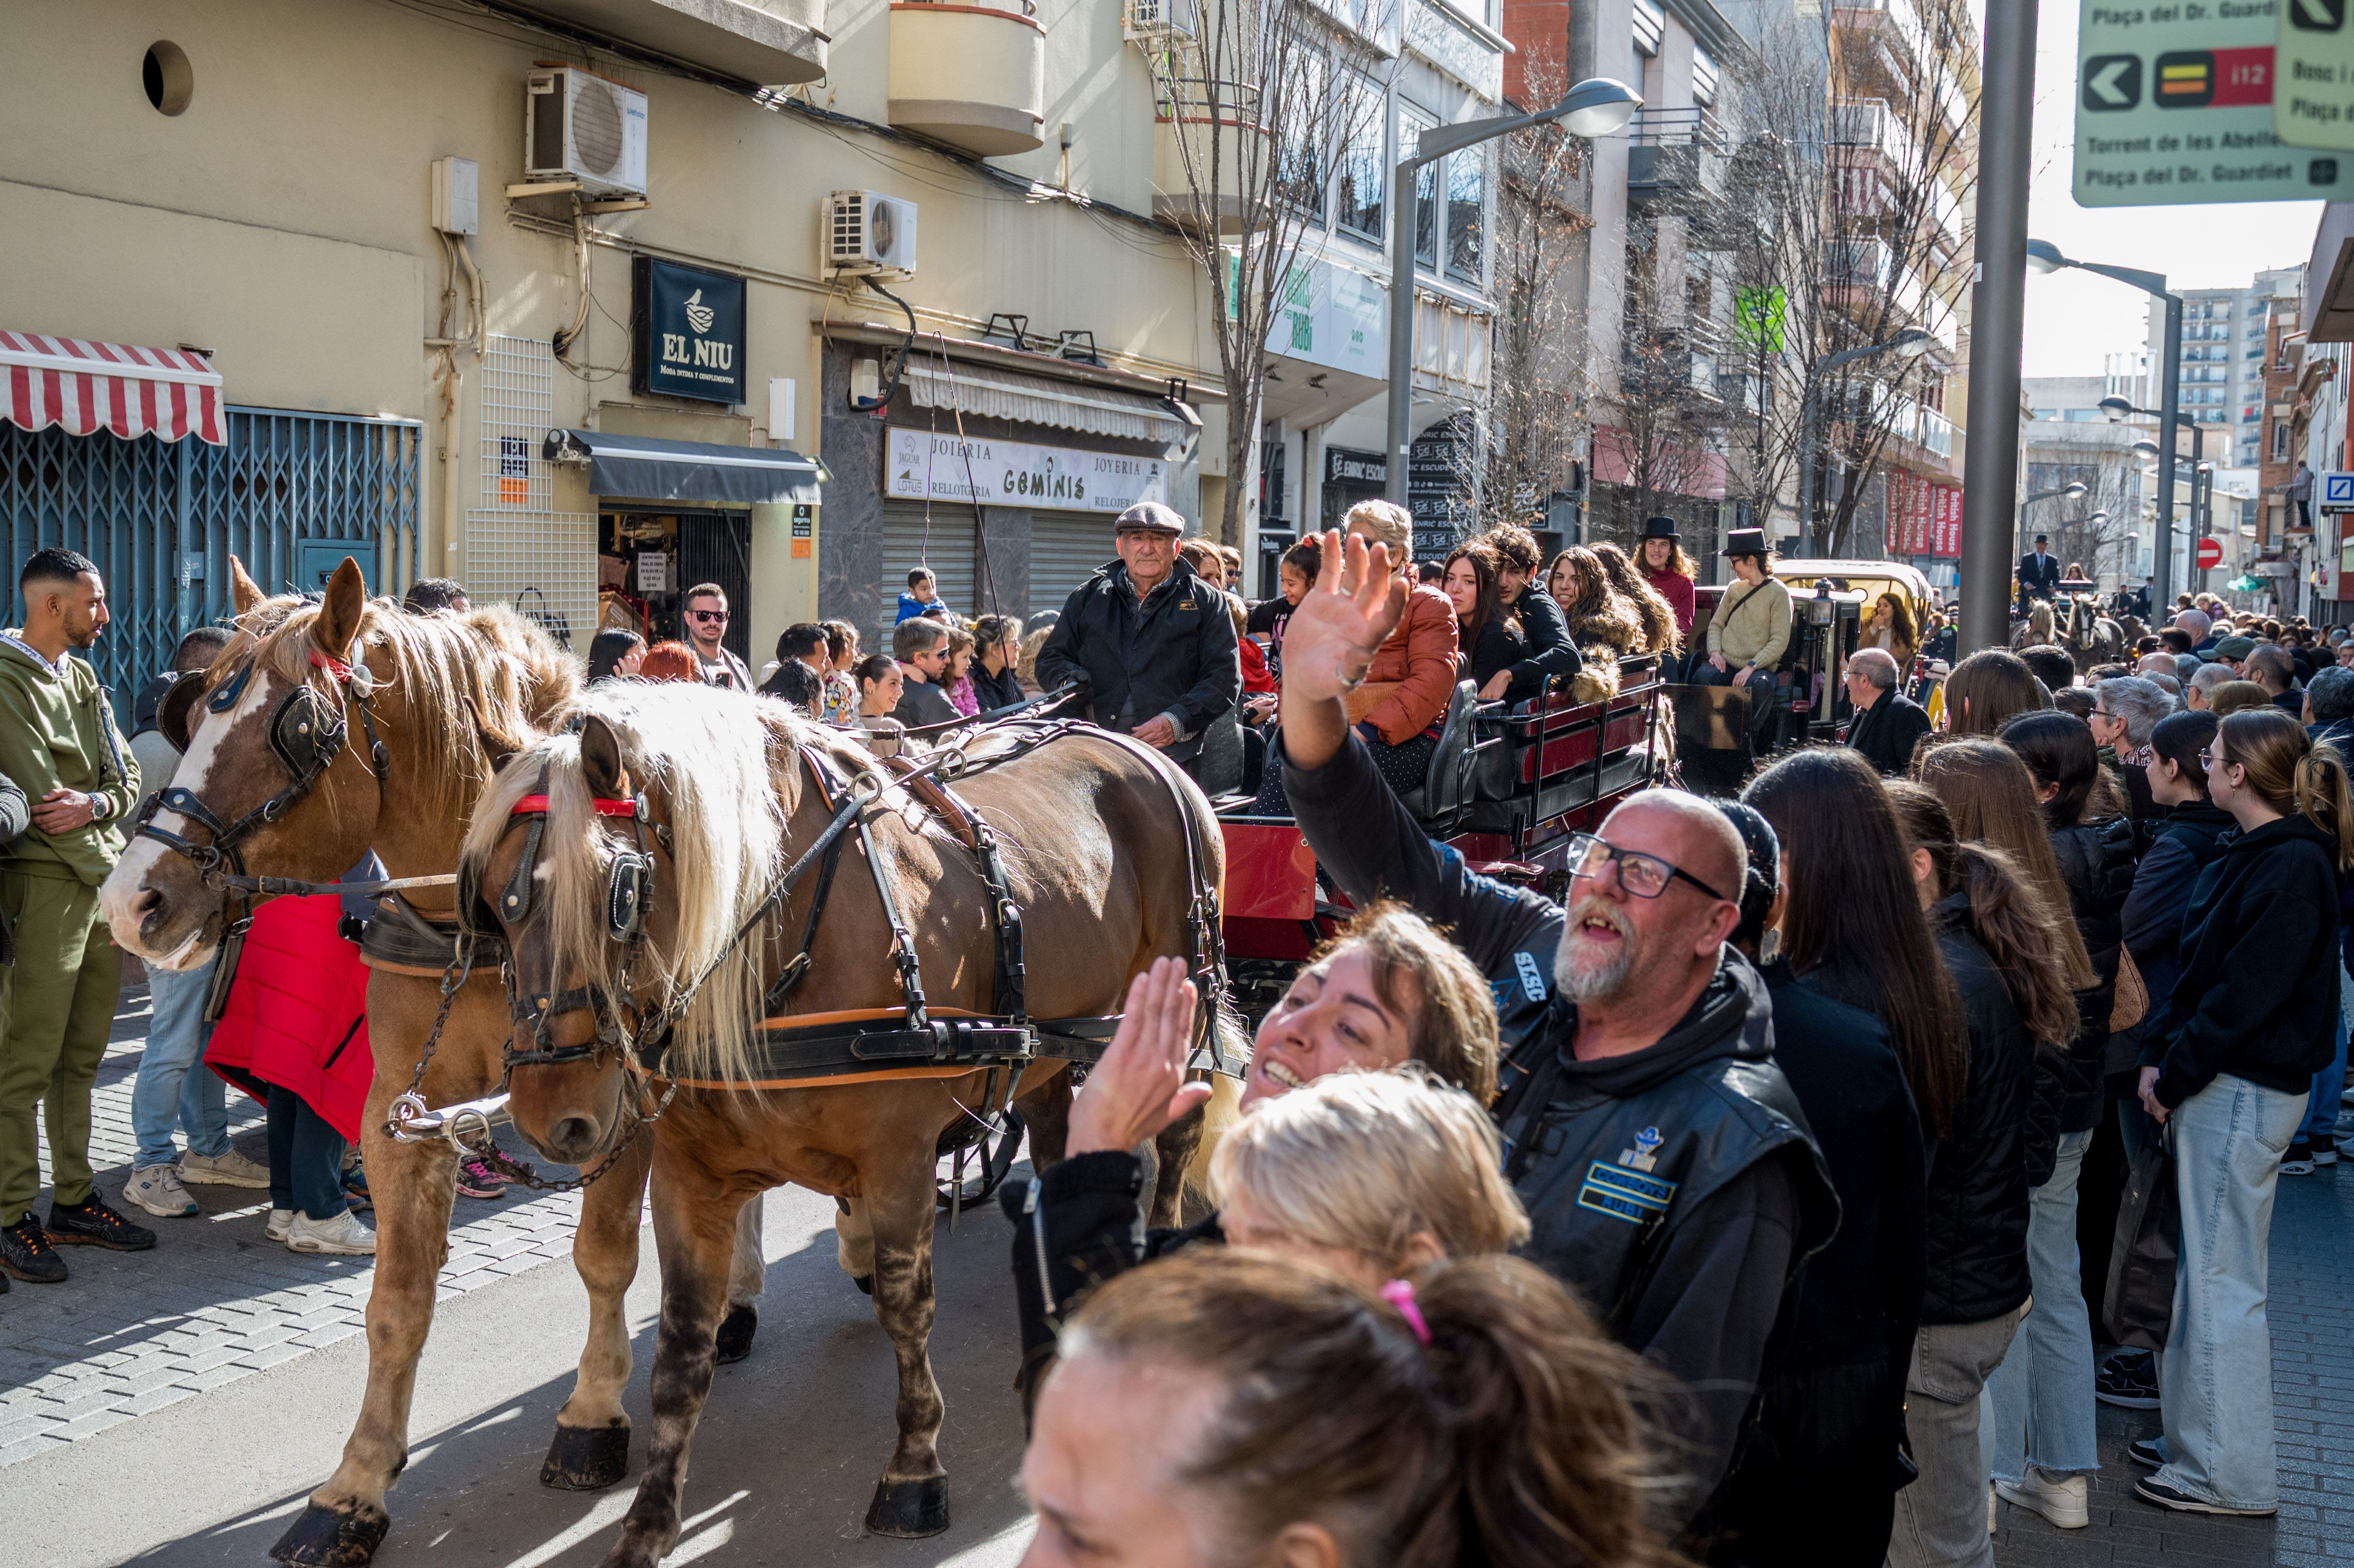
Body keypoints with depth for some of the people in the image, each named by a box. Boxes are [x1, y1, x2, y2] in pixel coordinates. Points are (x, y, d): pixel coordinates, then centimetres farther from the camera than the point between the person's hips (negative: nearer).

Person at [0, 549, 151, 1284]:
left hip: (103, 885, 8)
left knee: (81, 1057, 12)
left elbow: (129, 776, 13)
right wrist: (107, 871, -10)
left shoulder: (83, 678, 17)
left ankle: (73, 1201, 19)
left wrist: (96, 803, -8)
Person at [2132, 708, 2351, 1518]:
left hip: (2246, 1092, -10)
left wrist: (2177, 1073, -15)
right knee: (2207, 1267, 16)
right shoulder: (2252, 853, 12)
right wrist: (2160, 1054, 5)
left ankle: (2232, 1474, 7)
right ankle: (2196, 1437, 26)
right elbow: (2199, 967, 14)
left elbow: (2247, 993, -22)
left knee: (2222, 1280, -2)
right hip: (2220, 1085, 10)